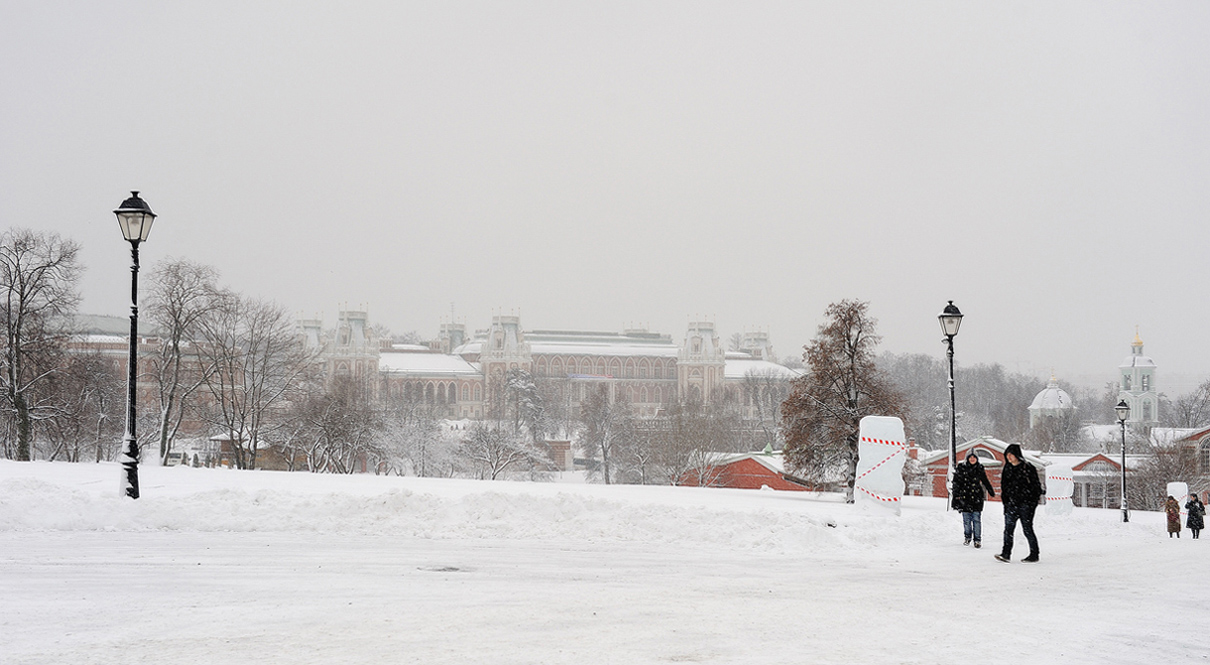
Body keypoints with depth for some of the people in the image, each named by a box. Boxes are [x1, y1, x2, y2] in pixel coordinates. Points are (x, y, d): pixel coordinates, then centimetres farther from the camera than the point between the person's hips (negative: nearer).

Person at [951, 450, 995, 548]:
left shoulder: (980, 469, 6)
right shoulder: (961, 468, 2)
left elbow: (986, 481, 17)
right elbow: (957, 482, 2)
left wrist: (992, 492, 22)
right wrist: (956, 495, -5)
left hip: (977, 498, 0)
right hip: (965, 498, 0)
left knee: (977, 519, -4)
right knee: (966, 519, 5)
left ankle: (978, 539, 1)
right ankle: (967, 537, 20)